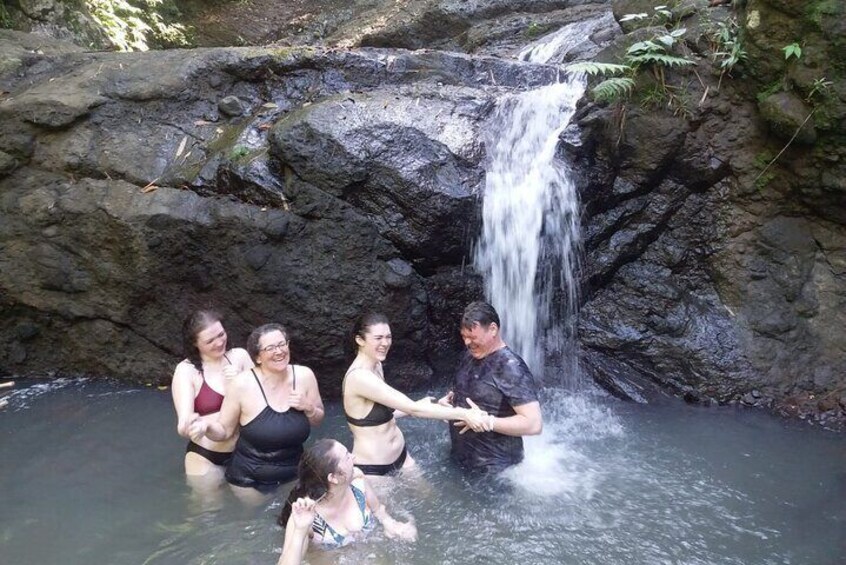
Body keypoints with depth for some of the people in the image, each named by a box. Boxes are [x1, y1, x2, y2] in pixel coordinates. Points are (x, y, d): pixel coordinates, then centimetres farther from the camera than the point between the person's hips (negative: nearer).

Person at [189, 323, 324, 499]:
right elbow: (224, 431, -8)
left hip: (293, 476, 3)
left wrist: (308, 407, -18)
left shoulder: (304, 376, -11)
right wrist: (207, 427, -29)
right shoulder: (243, 384, -19)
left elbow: (318, 419, 3)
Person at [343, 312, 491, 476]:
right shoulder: (359, 377, -26)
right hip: (373, 469, -8)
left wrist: (419, 405, 2)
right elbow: (412, 408, -28)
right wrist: (464, 414, -26)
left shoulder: (376, 365, 3)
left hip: (399, 455, 8)